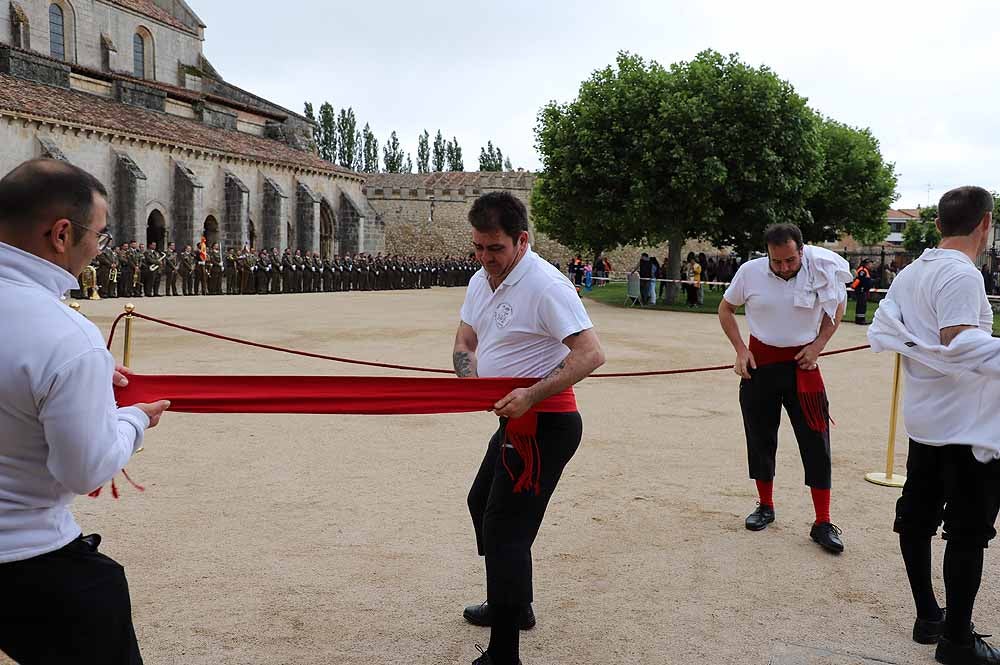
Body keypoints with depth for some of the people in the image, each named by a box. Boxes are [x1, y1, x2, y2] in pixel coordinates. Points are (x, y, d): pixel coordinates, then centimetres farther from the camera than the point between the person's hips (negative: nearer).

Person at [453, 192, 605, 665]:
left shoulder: (545, 285, -21)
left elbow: (591, 354, -25)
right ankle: (512, 606, 43)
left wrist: (531, 395, -31)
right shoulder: (481, 281, 7)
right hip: (516, 419, 10)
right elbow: (464, 344, 14)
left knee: (504, 530, -9)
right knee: (482, 503, 24)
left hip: (544, 425, -10)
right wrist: (474, 385, -6)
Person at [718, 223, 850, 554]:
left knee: (816, 443, -3)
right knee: (760, 438, 11)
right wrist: (740, 349, -2)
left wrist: (817, 345, -2)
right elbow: (725, 308, 7)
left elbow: (837, 308, 9)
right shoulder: (750, 271, -9)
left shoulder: (820, 271, -10)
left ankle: (823, 524, 6)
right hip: (760, 362, 1)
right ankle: (765, 506, 30)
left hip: (802, 365, -1)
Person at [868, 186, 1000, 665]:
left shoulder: (910, 273, 8)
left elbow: (880, 332, 9)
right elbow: (959, 341, -29)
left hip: (924, 421, 8)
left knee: (917, 520, 14)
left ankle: (928, 617, 28)